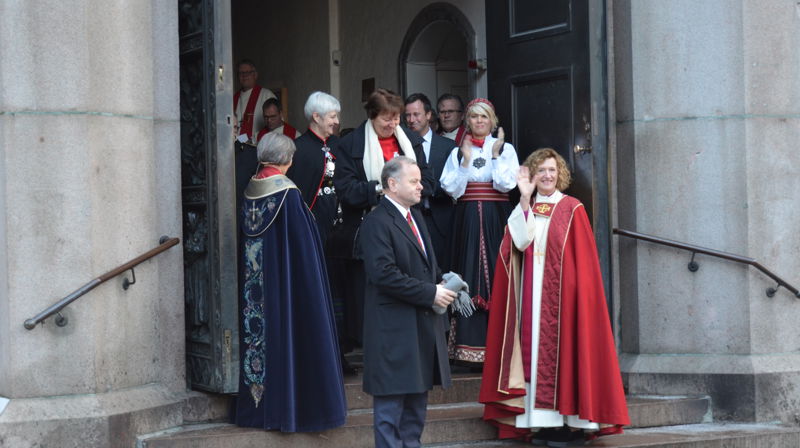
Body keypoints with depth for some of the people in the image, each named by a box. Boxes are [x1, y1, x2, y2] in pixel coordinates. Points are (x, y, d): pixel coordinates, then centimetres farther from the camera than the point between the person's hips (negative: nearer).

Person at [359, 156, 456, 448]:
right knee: (391, 401, -4)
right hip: (395, 328, -9)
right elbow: (384, 275, -22)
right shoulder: (377, 223, -14)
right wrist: (430, 293, -19)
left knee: (417, 397, 14)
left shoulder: (415, 217, 16)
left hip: (422, 324, 9)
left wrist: (442, 283, 5)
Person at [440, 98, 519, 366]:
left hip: (496, 221, -1)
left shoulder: (505, 148, 8)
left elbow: (507, 183, -5)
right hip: (467, 221, 1)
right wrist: (465, 160, -7)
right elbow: (451, 188, 0)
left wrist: (495, 155, -9)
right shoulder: (457, 152, 11)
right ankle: (471, 349, -3)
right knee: (470, 280, -4)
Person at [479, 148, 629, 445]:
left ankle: (571, 424, -2)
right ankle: (546, 423, 5)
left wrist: (579, 294, -13)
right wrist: (525, 200, -11)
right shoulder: (524, 210, 12)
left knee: (562, 350, -6)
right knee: (536, 349, 2)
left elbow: (582, 259, -4)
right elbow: (519, 242, -7)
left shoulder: (571, 210, -1)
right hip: (532, 295, 4)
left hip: (561, 294, -4)